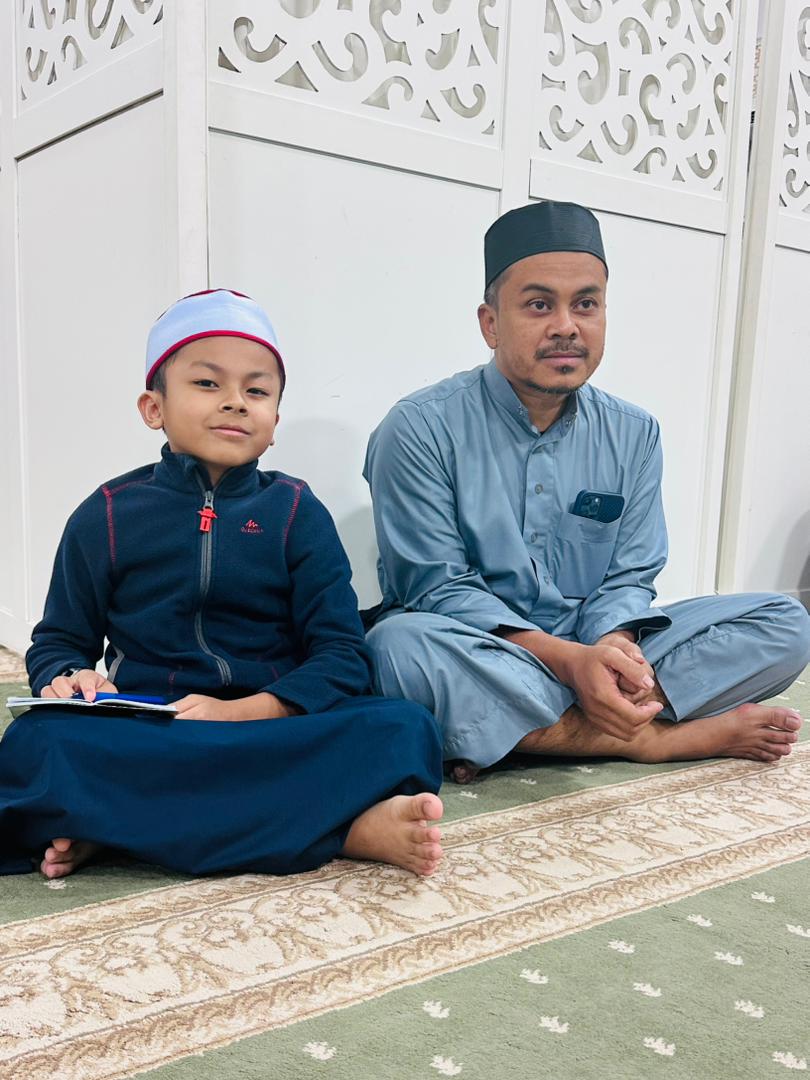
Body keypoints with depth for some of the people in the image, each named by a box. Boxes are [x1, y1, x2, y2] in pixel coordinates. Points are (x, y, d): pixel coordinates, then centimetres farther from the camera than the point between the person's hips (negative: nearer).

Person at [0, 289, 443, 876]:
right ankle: (340, 826, -32)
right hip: (142, 734, 1)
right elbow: (59, 641, 14)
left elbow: (342, 657, 0)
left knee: (406, 729, -25)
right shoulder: (109, 514, 9)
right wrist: (69, 680, -11)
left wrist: (242, 712, -16)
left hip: (276, 724, 0)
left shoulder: (295, 510, 7)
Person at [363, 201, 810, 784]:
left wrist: (613, 648, -21)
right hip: (478, 652, -3)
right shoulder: (421, 429, -9)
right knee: (401, 646, -39)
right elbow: (439, 587, -14)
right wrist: (569, 659, -27)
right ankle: (656, 737, -23)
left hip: (590, 645, 4)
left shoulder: (635, 435, 5)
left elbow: (629, 577, 4)